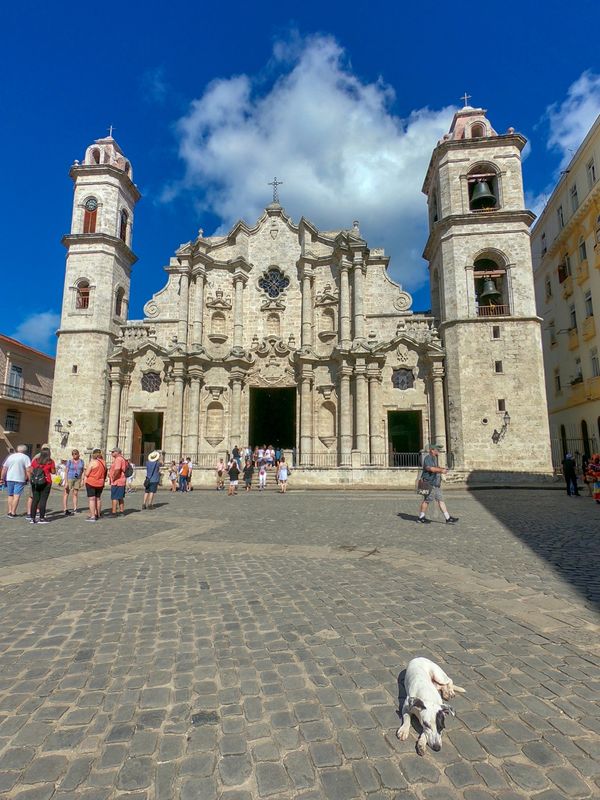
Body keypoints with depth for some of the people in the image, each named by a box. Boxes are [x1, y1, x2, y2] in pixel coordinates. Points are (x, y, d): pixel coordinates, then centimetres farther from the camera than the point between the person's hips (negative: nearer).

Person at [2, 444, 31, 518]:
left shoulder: (10, 456, 14)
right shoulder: (25, 457, -1)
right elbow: (28, 469, -13)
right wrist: (27, 478, -9)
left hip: (9, 479, 5)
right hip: (20, 479, -5)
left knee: (10, 495, 17)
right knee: (16, 496, -2)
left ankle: (9, 512, 17)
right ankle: (13, 513, -4)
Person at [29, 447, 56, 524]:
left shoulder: (35, 460, 5)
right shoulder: (50, 462, -5)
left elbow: (30, 471, 6)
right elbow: (53, 472, -2)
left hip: (35, 482, 4)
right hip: (45, 482, -4)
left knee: (35, 499, 9)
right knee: (43, 500, -1)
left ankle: (32, 518, 11)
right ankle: (41, 518, 0)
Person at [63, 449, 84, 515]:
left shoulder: (81, 461, 3)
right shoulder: (69, 461, -7)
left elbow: (82, 470, 10)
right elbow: (66, 471, -8)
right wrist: (66, 482, -14)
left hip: (78, 479, 3)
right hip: (69, 478, -3)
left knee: (75, 494, 8)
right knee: (66, 494, -1)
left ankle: (75, 508, 12)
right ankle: (65, 510, 0)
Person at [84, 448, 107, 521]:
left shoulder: (92, 462, -14)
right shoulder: (103, 463, 6)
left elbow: (86, 473, -12)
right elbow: (105, 473, 13)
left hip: (91, 482, -6)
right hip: (100, 483, 6)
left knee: (91, 499, -3)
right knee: (98, 498, 16)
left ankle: (92, 516, -6)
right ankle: (98, 514, 27)